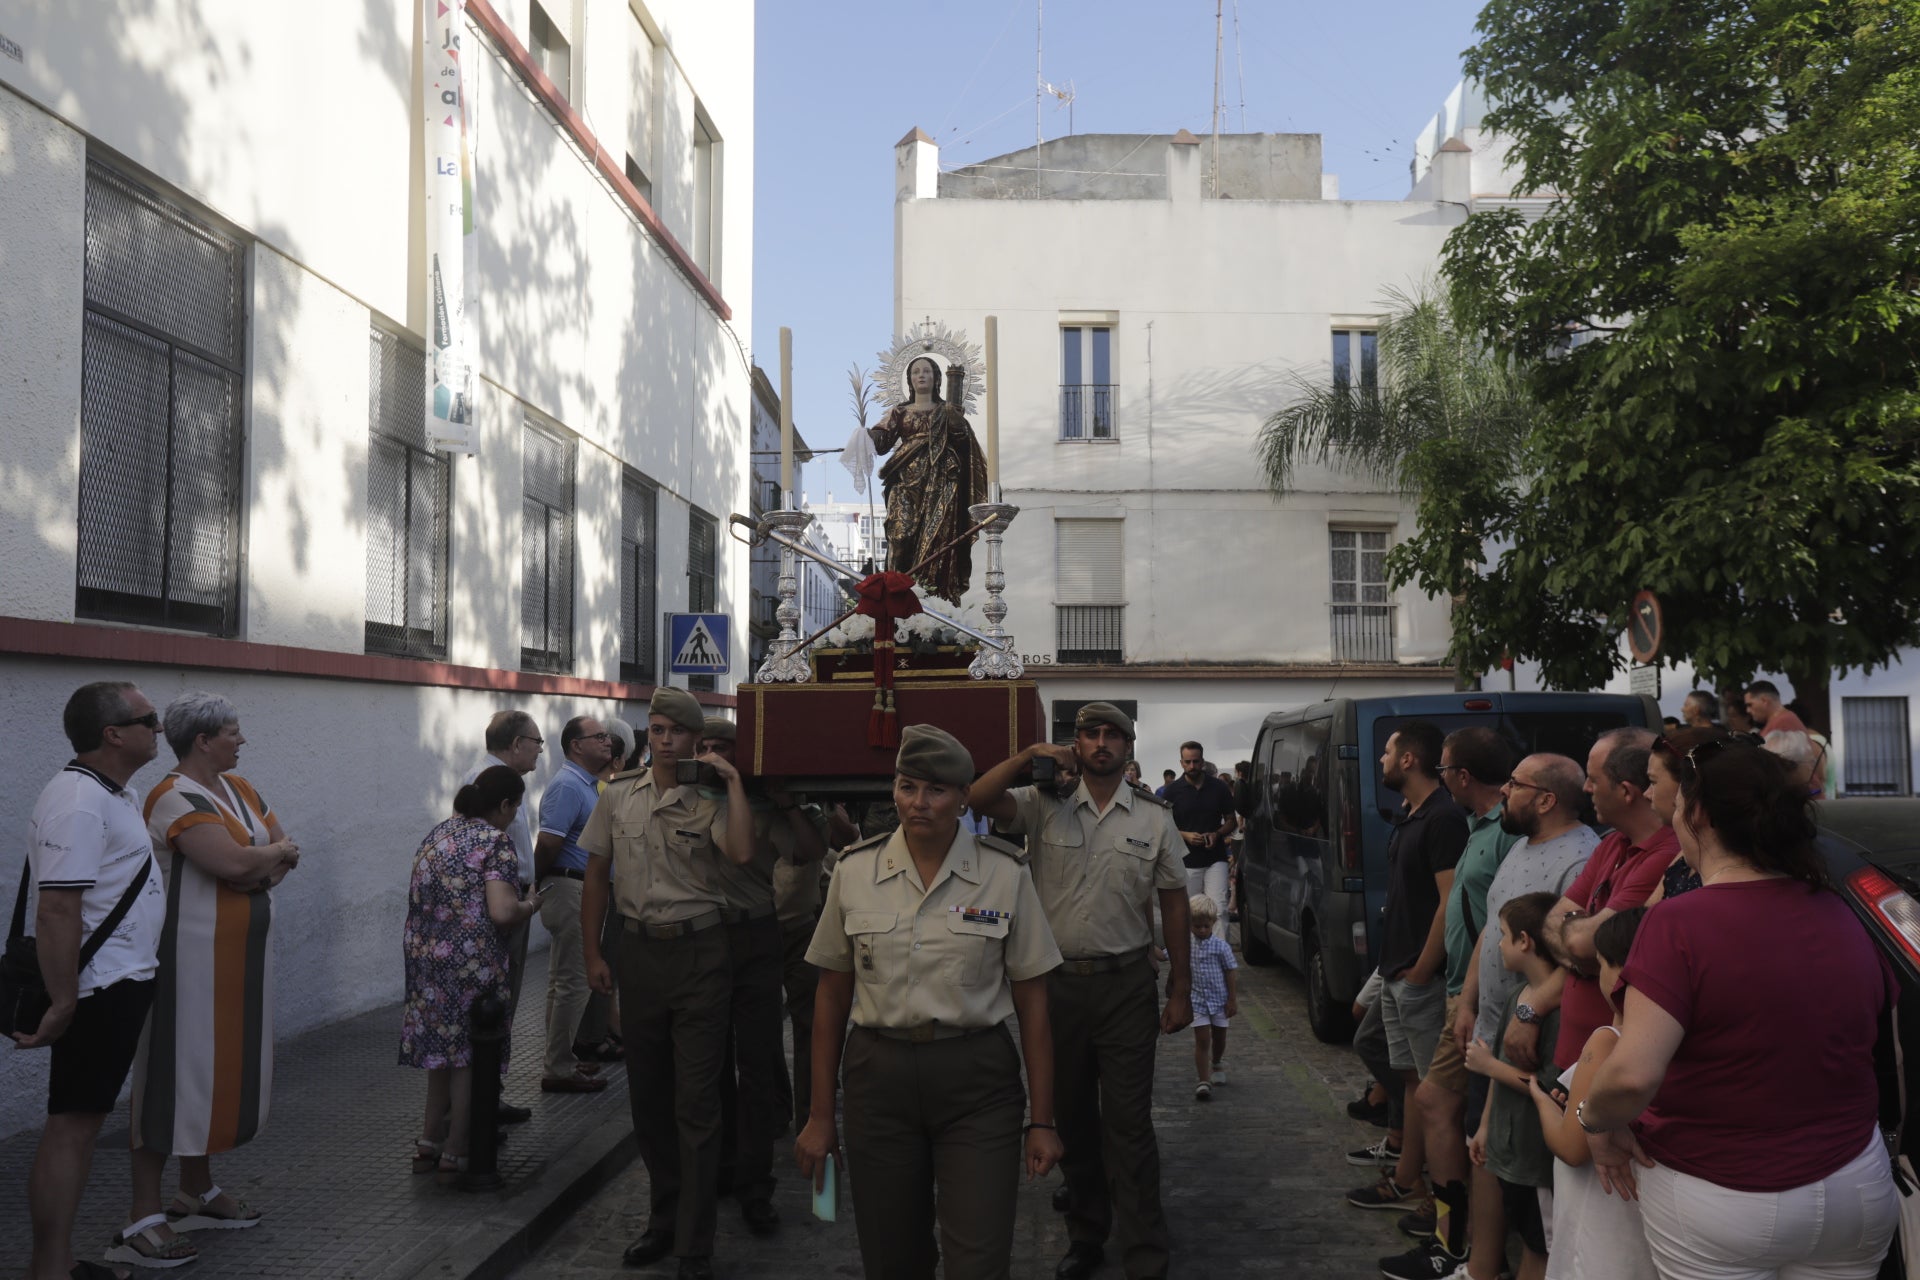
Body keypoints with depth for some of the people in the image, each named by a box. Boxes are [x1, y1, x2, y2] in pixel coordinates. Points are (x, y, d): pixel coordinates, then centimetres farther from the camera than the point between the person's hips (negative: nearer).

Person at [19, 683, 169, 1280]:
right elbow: (57, 908, -26)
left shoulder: (115, 794, 13)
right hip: (97, 988, -10)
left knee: (83, 1122, 15)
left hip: (121, 983, 10)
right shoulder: (78, 802, -20)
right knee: (71, 1127, -4)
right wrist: (62, 1005, -26)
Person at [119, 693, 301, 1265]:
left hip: (245, 950, 8)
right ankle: (144, 1215, 1)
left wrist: (263, 869, -11)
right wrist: (274, 853, -6)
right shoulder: (174, 798, -15)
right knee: (179, 1068, -5)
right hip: (194, 954, -8)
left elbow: (286, 852, 11)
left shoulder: (238, 788, 13)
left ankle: (198, 1190, 27)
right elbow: (232, 862, -26)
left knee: (228, 1063, 13)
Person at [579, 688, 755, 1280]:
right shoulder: (618, 796, 7)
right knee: (647, 1096, 13)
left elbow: (742, 853, -24)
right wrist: (593, 954, 8)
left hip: (698, 950, -4)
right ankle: (663, 1220, 30)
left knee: (696, 1104, -2)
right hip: (638, 950, 4)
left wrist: (733, 780, -19)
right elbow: (596, 876, 12)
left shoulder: (711, 801, -4)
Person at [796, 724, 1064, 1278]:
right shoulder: (854, 871, 0)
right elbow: (832, 997, 6)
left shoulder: (1005, 875, -4)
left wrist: (1041, 1121, -2)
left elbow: (1032, 1006, 0)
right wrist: (820, 1115, 6)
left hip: (977, 1085, -2)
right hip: (879, 1077, 2)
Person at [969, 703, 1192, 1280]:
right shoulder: (1045, 805, 1)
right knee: (1072, 1119, 13)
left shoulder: (1154, 819, 3)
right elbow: (978, 798, -15)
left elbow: (1174, 905, 6)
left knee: (1129, 1125, -2)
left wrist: (1181, 989, 5)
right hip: (1058, 983, 1)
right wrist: (1031, 755, -16)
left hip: (1127, 987, -1)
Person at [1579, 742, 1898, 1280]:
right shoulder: (1841, 916, 0)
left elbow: (1632, 1074, -28)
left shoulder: (1677, 923, -20)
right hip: (1858, 1185, 6)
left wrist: (1596, 1120, -10)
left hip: (1718, 1203, -5)